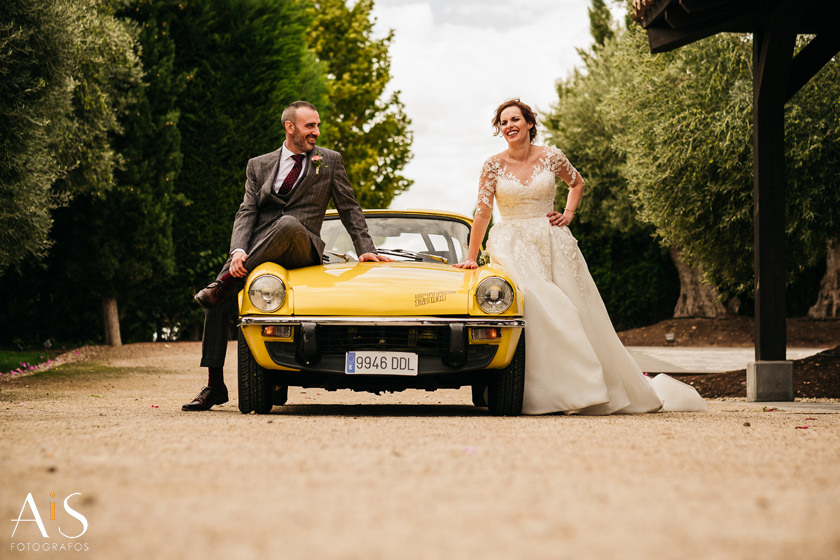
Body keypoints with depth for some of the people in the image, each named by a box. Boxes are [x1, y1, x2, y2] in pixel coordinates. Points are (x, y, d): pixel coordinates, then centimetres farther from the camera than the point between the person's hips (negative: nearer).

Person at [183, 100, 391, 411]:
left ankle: (225, 283, -30)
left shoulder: (330, 161, 16)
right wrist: (238, 251, -12)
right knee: (219, 304, -22)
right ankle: (214, 385, -16)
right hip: (257, 248, 2)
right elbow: (246, 213, 6)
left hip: (301, 247, -2)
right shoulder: (259, 165, 17)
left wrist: (365, 249, 6)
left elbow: (349, 209, 19)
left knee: (288, 223, -39)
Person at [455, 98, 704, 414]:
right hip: (513, 245, -2)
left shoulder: (551, 158, 2)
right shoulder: (494, 166, -2)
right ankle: (546, 392, -18)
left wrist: (569, 214, 7)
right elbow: (483, 213, -4)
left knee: (579, 314, 3)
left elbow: (577, 183, 21)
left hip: (554, 244, 2)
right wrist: (471, 257, -8)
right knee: (536, 307, -24)